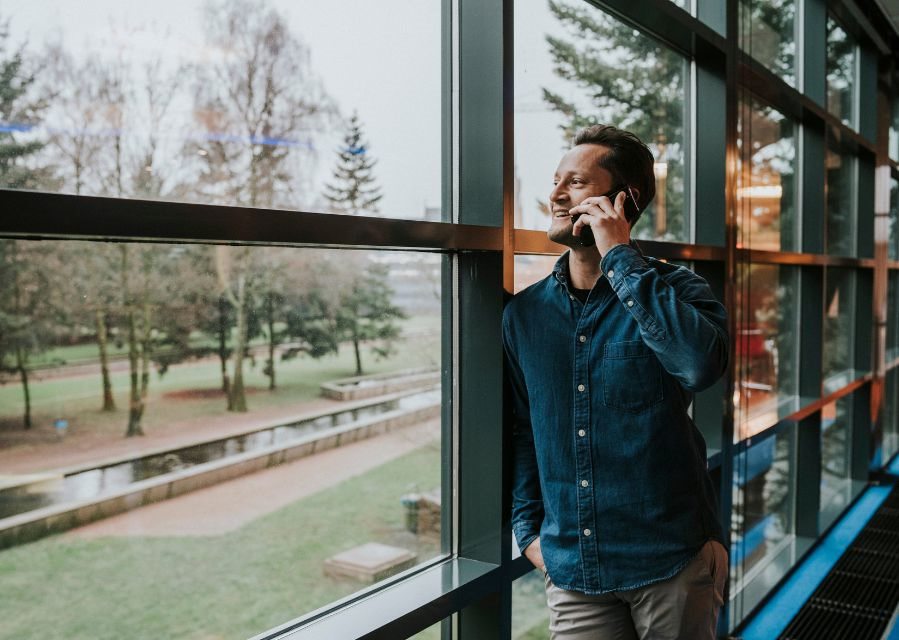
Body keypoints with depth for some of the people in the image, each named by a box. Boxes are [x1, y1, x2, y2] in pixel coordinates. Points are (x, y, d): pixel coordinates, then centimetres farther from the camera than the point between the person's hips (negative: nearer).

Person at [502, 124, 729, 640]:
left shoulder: (674, 288, -5)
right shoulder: (525, 312, 4)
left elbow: (703, 363, -27)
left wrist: (621, 257, -21)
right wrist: (528, 530, 5)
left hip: (672, 560, -2)